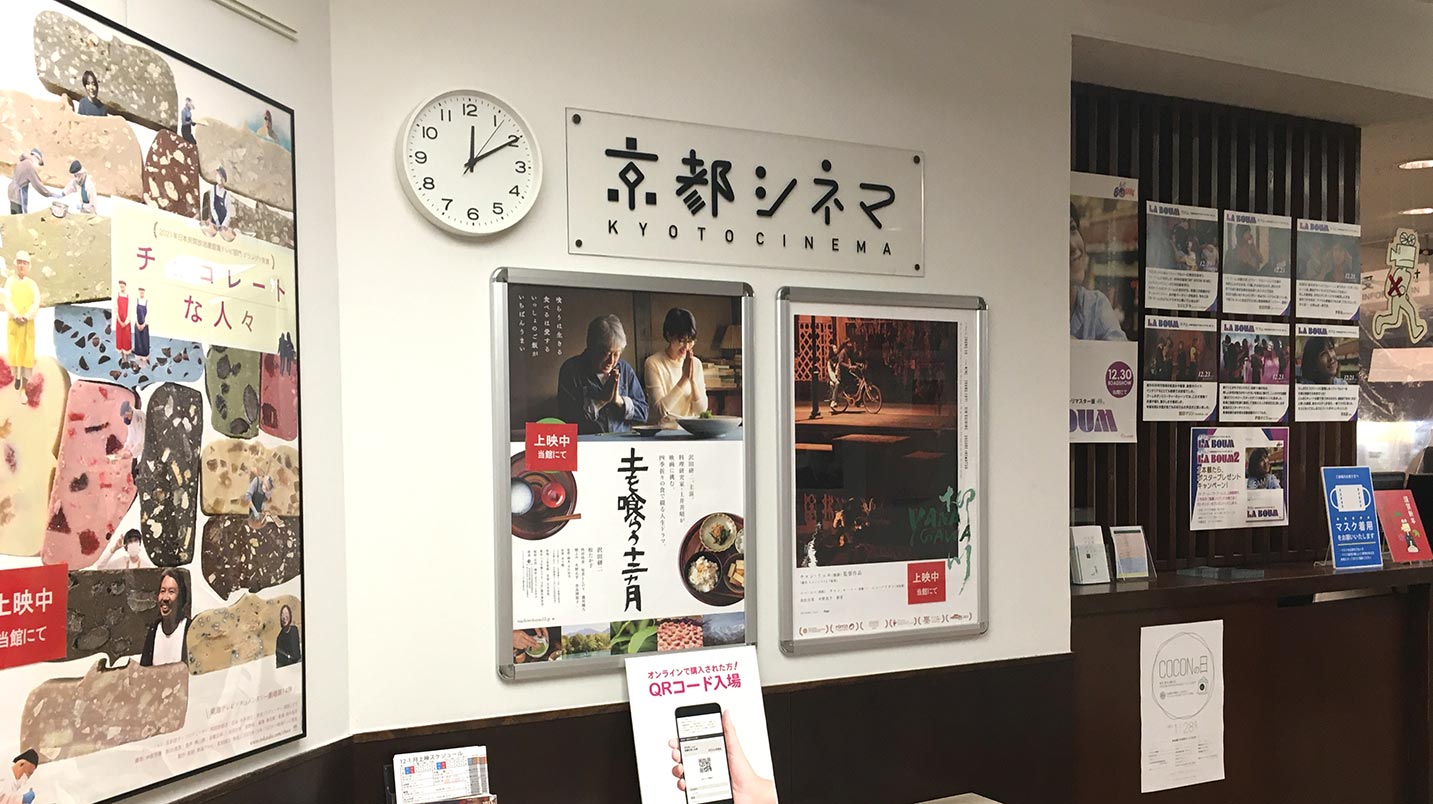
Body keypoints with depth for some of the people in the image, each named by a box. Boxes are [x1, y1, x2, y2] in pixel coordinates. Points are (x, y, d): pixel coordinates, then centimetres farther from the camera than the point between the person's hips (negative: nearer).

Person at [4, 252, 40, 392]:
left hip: (28, 323, 0)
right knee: (14, 350, -3)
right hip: (13, 322, 0)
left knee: (27, 352, -2)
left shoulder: (32, 284, 5)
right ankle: (17, 377, 5)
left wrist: (26, 317, -18)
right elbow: (7, 301, -3)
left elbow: (36, 304, -4)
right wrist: (16, 316, -17)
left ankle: (24, 385, -1)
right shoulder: (10, 282, 5)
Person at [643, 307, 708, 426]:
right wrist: (684, 378, -14)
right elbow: (660, 409, -12)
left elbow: (701, 409, 5)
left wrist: (692, 378, -9)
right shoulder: (653, 363, -4)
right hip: (665, 429, -5)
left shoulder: (696, 363, 10)